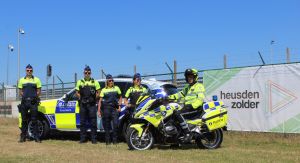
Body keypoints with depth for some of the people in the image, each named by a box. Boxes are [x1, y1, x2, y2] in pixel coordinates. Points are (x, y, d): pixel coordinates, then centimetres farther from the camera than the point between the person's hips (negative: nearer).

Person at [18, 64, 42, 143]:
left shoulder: (36, 80, 4)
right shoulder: (22, 80, 10)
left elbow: (39, 91, 6)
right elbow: (20, 91, 12)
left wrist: (34, 97, -2)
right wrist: (25, 96, 0)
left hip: (33, 102, -2)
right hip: (24, 102, 2)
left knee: (34, 120, -1)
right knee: (24, 120, 6)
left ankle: (36, 137, 3)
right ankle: (23, 137, 13)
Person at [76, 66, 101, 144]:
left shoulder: (95, 82, 8)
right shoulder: (80, 82, 13)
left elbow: (98, 92, 7)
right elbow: (77, 92, 12)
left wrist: (94, 98, -5)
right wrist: (81, 98, -1)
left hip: (92, 104, -2)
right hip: (83, 104, 2)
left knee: (93, 121, -3)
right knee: (83, 121, 5)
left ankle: (94, 138, 2)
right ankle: (83, 138, 11)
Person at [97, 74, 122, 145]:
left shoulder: (116, 88, 13)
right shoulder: (104, 90, 9)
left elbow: (120, 97, 19)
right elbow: (100, 101, 6)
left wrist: (119, 106, 6)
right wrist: (99, 110, -1)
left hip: (114, 108, 0)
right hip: (106, 108, 0)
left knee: (115, 124, -11)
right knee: (107, 126, 3)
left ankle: (115, 140, -2)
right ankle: (107, 141, 12)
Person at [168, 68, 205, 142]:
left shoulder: (199, 86, -1)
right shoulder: (187, 87, 28)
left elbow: (200, 99, -15)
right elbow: (181, 94, 21)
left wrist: (192, 105, -30)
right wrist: (170, 97, 6)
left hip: (195, 108, -9)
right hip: (187, 107, 9)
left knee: (177, 113, -29)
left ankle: (188, 133, -32)